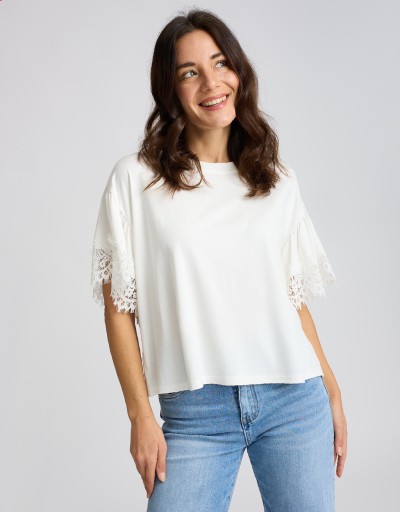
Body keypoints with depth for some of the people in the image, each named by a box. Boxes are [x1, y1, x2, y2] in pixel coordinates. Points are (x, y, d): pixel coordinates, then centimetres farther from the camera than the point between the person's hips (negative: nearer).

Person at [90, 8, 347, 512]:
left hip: (296, 402, 3)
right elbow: (118, 304, -2)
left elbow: (294, 297, 12)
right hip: (195, 413, -2)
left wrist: (332, 393, 10)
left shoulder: (278, 181, 8)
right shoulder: (135, 179, -1)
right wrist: (140, 415, -5)